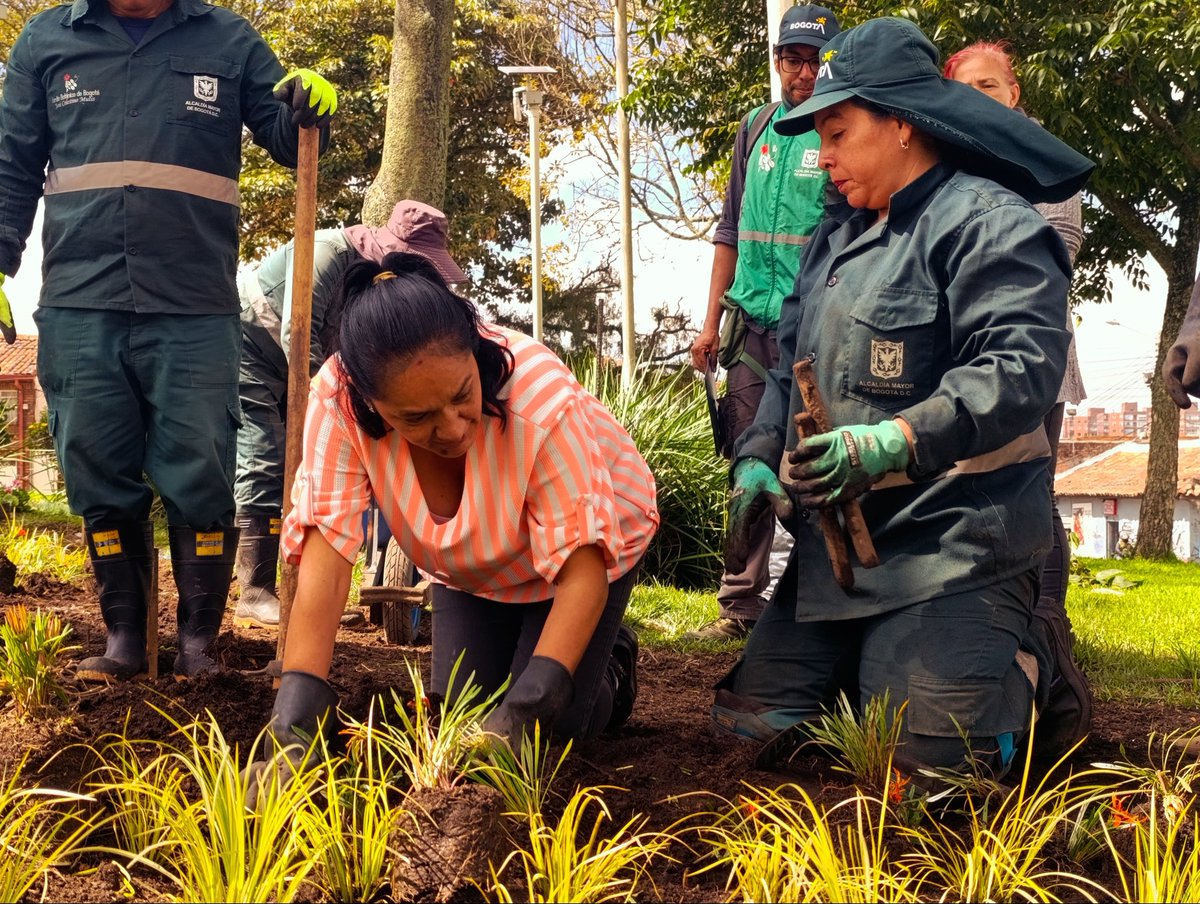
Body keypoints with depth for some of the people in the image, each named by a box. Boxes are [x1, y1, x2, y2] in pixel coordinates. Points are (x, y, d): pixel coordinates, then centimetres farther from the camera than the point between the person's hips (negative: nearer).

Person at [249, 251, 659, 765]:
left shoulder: (539, 399, -41)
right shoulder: (339, 398, -34)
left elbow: (581, 569, -38)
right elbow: (326, 548, -37)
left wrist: (527, 707, -50)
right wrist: (295, 716, -48)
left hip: (584, 540, -3)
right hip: (472, 569, 3)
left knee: (551, 726, -11)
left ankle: (612, 661, 21)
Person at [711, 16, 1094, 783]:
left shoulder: (991, 224, -11)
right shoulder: (838, 241, 18)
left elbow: (1021, 367, -24)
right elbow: (791, 369, 22)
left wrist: (891, 444, -35)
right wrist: (758, 460, 5)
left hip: (952, 549, -8)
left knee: (926, 763, -12)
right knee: (750, 722, 5)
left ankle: (1029, 676, 16)